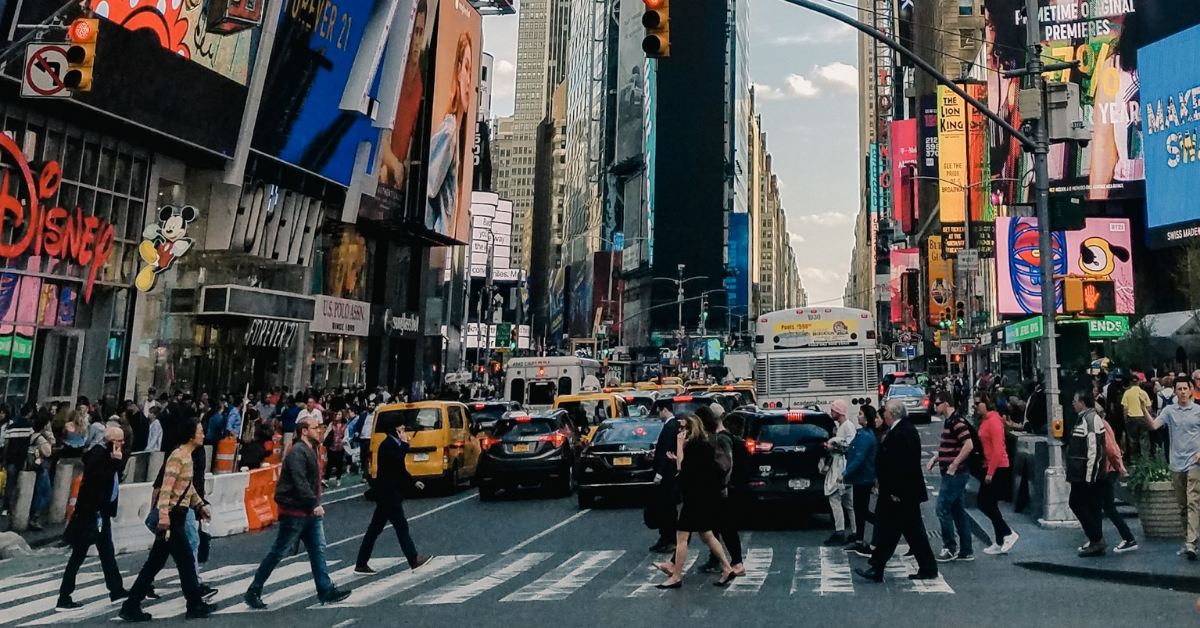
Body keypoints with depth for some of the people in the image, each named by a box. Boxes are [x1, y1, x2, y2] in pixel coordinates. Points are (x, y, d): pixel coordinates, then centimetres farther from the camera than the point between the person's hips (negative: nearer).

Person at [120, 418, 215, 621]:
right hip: (171, 516, -9)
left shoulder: (188, 456, 12)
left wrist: (200, 505, 24)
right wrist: (164, 515, -31)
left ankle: (131, 607, 17)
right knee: (186, 560, 1)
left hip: (177, 516, 9)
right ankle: (195, 605, 12)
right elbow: (166, 488, -25)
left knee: (155, 563, 12)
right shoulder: (178, 456, -17)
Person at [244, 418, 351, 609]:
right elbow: (299, 483, -27)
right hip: (294, 512, -9)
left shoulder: (310, 450, 15)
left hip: (309, 511, 9)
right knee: (278, 553, 1)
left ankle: (326, 591, 7)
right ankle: (253, 592, 14)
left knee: (318, 550, 5)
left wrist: (315, 505, 14)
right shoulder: (297, 452, -17)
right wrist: (314, 504, -28)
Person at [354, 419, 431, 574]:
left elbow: (399, 469, 23)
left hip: (388, 493, 10)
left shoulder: (393, 444, 15)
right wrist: (404, 444, -22)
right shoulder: (387, 445, -15)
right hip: (387, 493, -10)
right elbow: (396, 461, -32)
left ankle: (361, 564, 15)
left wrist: (413, 482, 20)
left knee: (375, 529, 11)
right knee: (401, 526, -1)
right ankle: (414, 560, 8)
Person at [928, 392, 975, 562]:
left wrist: (954, 465, -21)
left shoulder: (957, 421, -16)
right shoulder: (949, 421, 14)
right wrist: (936, 458, 11)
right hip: (953, 475, 10)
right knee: (959, 511, 11)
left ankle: (951, 548, 3)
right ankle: (965, 551, 17)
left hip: (955, 474, -10)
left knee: (943, 509, -6)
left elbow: (969, 445, -26)